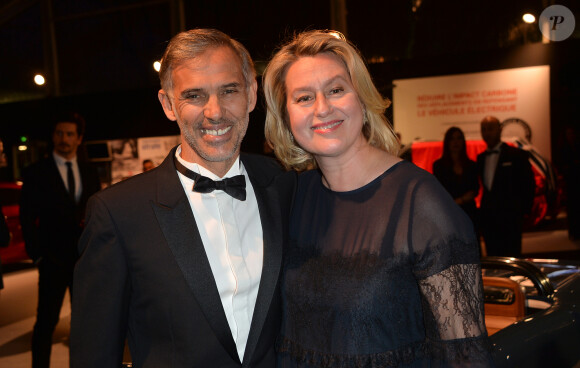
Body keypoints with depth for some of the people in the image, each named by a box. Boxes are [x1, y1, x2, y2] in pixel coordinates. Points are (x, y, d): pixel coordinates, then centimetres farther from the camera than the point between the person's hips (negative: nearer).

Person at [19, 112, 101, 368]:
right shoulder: (36, 173, -2)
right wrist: (38, 256, -9)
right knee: (47, 321, 3)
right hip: (54, 260, -4)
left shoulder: (90, 173, 9)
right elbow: (27, 219, -3)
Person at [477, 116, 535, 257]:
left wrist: (523, 210, -5)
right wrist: (483, 209, 8)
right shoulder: (480, 158, 13)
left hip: (510, 219, -5)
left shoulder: (517, 155, -3)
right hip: (488, 219, 5)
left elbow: (529, 185, -1)